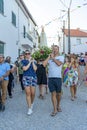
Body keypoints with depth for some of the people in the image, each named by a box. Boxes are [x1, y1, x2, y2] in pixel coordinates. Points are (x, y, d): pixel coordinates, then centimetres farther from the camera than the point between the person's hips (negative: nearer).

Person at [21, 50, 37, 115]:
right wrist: (29, 62, -6)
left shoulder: (34, 61, 12)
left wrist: (33, 62, -5)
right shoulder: (23, 61, 6)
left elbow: (35, 69, -2)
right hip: (26, 78, -2)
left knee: (33, 93, 1)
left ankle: (32, 103, 32)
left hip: (33, 77, 2)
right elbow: (25, 68, -10)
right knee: (28, 93, -7)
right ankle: (30, 109, -1)